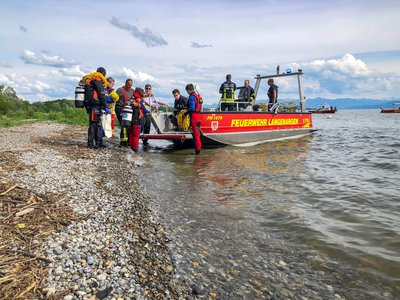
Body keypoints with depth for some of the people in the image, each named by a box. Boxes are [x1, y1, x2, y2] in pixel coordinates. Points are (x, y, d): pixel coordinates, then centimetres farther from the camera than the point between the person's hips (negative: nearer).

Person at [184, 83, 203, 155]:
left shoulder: (192, 97, -13)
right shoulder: (198, 96, 14)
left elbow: (192, 108, -23)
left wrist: (185, 113, -11)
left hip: (194, 117, -9)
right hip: (198, 116, 9)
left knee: (195, 134, -4)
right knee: (197, 133, 16)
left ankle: (197, 149, 0)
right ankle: (199, 147, 24)